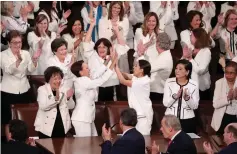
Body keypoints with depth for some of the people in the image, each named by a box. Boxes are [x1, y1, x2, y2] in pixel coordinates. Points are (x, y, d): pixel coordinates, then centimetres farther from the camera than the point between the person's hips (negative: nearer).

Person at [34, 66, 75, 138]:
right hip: (47, 127, -4)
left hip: (62, 126, 5)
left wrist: (68, 98, -13)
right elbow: (43, 106, -21)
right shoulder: (42, 89, -5)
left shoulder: (63, 89, 10)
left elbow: (71, 106, 7)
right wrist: (56, 99, -34)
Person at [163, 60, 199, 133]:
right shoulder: (169, 82, -3)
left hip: (187, 120, 0)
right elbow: (166, 103, -8)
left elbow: (195, 106, -4)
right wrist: (175, 96, -24)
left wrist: (187, 98, -21)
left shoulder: (194, 85, -4)